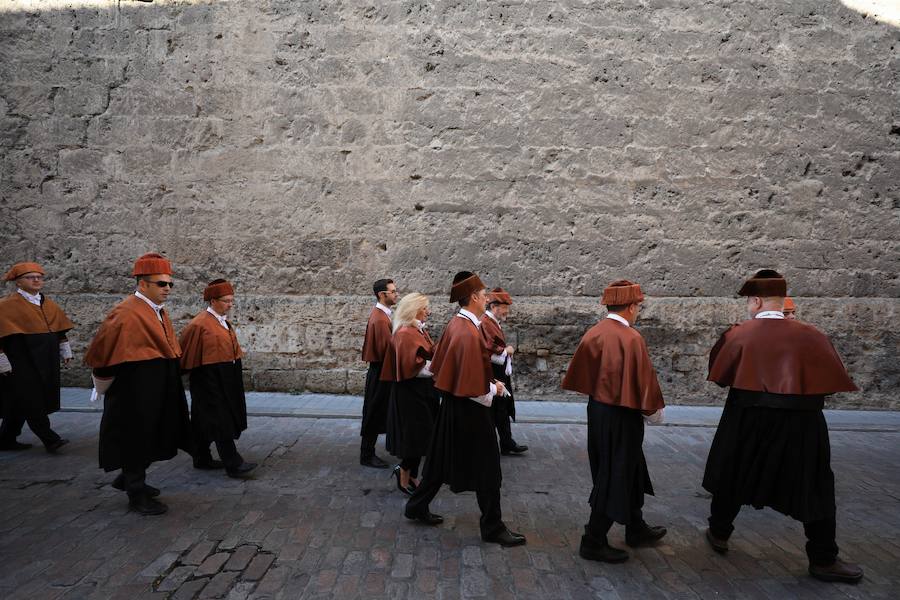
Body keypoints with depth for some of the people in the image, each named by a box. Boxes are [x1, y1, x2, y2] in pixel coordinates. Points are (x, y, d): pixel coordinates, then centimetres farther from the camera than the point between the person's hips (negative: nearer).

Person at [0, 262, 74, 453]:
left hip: (45, 362, 7)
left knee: (21, 403, 13)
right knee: (31, 401, -6)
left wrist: (65, 351, 17)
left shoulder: (49, 305, 12)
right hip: (22, 362, -7)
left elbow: (60, 329, 19)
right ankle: (50, 439, -2)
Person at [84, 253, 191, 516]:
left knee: (153, 439, 18)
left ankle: (130, 479, 38)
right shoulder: (125, 314, -19)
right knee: (137, 439, 4)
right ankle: (137, 494, 19)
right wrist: (107, 386, -6)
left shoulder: (160, 312, 8)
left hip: (158, 391, 9)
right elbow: (102, 353, -16)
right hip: (135, 393, -9)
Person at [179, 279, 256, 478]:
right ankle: (233, 464, -7)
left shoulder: (223, 321, 10)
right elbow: (185, 353, -11)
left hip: (224, 380, 9)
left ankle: (202, 458, 26)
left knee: (207, 420, 16)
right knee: (221, 422, -8)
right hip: (210, 381, -9)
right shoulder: (200, 324, -16)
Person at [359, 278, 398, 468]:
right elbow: (386, 349, -23)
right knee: (374, 415, 0)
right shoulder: (380, 319, -21)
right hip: (380, 372, -10)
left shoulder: (379, 313, 10)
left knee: (377, 414, 17)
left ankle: (369, 452, 28)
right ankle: (367, 456, 11)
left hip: (379, 369, 10)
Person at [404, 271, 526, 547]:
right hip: (470, 410, -9)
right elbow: (475, 386, -25)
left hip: (453, 403, 9)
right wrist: (494, 388, -6)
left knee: (441, 460, 20)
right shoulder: (469, 333, -25)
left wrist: (489, 382, 10)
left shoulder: (455, 323, 3)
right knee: (486, 469, 4)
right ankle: (492, 527, 17)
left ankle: (417, 506, 33)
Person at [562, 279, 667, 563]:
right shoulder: (631, 338, -21)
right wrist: (654, 410, -2)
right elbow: (643, 380, -17)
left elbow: (582, 373, 7)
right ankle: (593, 542, 14)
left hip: (598, 409, 8)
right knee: (614, 478, 5)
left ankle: (636, 529, 38)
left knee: (628, 472, 22)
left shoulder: (594, 333, 1)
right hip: (621, 417, -8)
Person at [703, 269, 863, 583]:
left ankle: (719, 534, 31)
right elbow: (833, 380, -2)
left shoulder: (739, 334, -8)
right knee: (814, 488, 12)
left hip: (746, 420, 1)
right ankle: (823, 560, 18)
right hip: (799, 424, -1)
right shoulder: (810, 336, -9)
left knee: (734, 478, 18)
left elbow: (718, 375, 4)